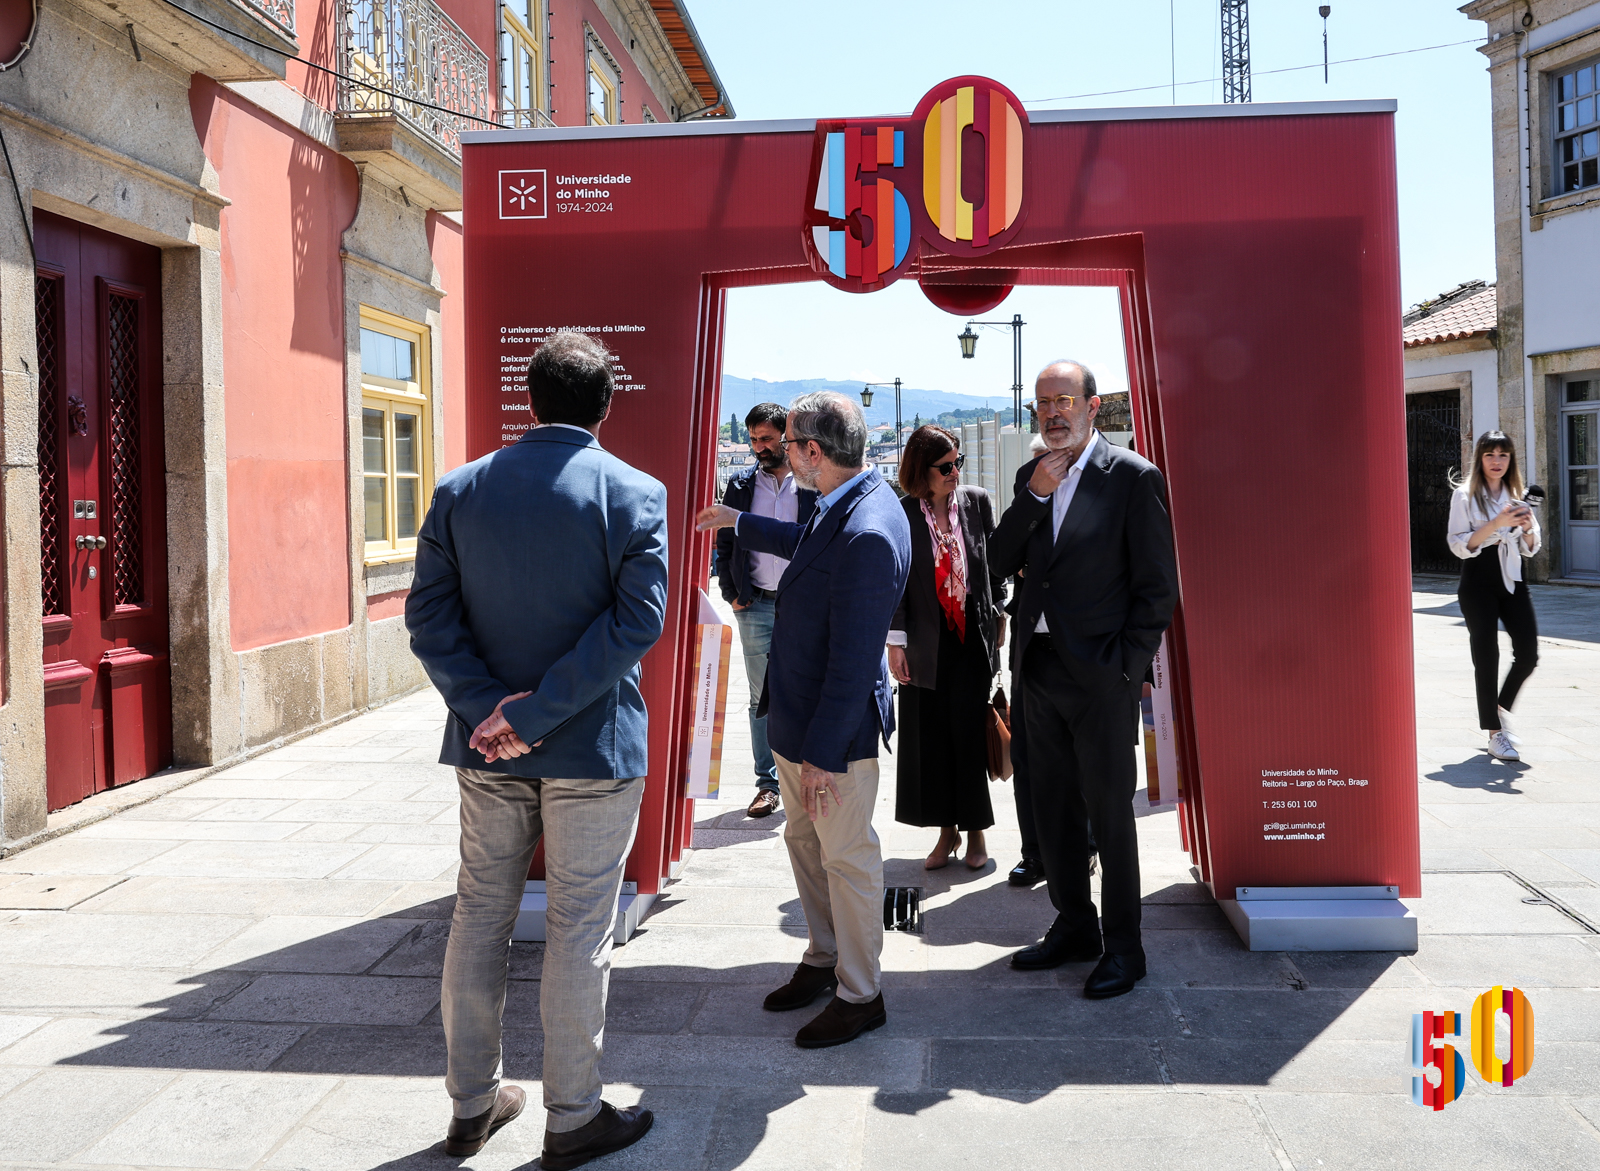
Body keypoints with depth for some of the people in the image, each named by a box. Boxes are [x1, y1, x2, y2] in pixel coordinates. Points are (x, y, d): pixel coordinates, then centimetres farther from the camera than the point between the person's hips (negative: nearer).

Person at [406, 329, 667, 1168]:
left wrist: (486, 707, -9)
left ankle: (471, 1104, 30)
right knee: (579, 933, 7)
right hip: (594, 750, -3)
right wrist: (540, 712, -16)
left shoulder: (461, 490, 1)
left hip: (488, 748, 4)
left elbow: (428, 616, -4)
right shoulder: (634, 494, -9)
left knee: (480, 918, 16)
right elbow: (637, 620, -17)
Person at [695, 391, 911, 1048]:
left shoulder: (868, 532, -28)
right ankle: (823, 961, 41)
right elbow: (807, 546, 29)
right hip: (796, 719, 10)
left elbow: (855, 660, -28)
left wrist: (822, 753, -24)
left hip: (837, 730, -10)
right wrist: (738, 523, 41)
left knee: (847, 860, 6)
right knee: (804, 841, 22)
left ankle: (860, 997, 23)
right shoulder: (842, 507, 3)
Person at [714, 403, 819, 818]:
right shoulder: (741, 483, 7)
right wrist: (731, 593, 2)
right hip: (756, 607, 2)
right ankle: (768, 784, 14)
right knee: (762, 698, 7)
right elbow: (724, 542, 11)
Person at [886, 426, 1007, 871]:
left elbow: (995, 563, 10)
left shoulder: (978, 502, 1)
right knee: (929, 738, 6)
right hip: (926, 642, 0)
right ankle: (947, 831, 21)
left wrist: (999, 615, 9)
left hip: (973, 636, 0)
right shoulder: (901, 514, -4)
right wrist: (896, 640, -5)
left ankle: (975, 832, 16)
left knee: (970, 732, 1)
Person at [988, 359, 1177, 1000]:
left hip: (1100, 675, -6)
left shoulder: (1134, 477, -8)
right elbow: (999, 562, 2)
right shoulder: (1032, 476, 10)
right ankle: (1074, 927, 30)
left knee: (1110, 814, 3)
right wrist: (1034, 495, -10)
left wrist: (1125, 664, -12)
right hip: (1039, 666, 6)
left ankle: (1122, 948, 17)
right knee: (1053, 808, 15)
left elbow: (1159, 585, -8)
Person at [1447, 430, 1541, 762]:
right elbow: (1459, 545, -10)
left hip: (1512, 578, 4)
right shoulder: (1465, 495, -1)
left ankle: (1501, 706, 22)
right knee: (1487, 657, -3)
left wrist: (1528, 527, -9)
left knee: (1528, 653, -4)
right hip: (1479, 580, -4)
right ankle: (1495, 734, 5)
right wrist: (1495, 524, -21)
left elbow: (1531, 549, 12)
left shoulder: (1517, 496, 12)